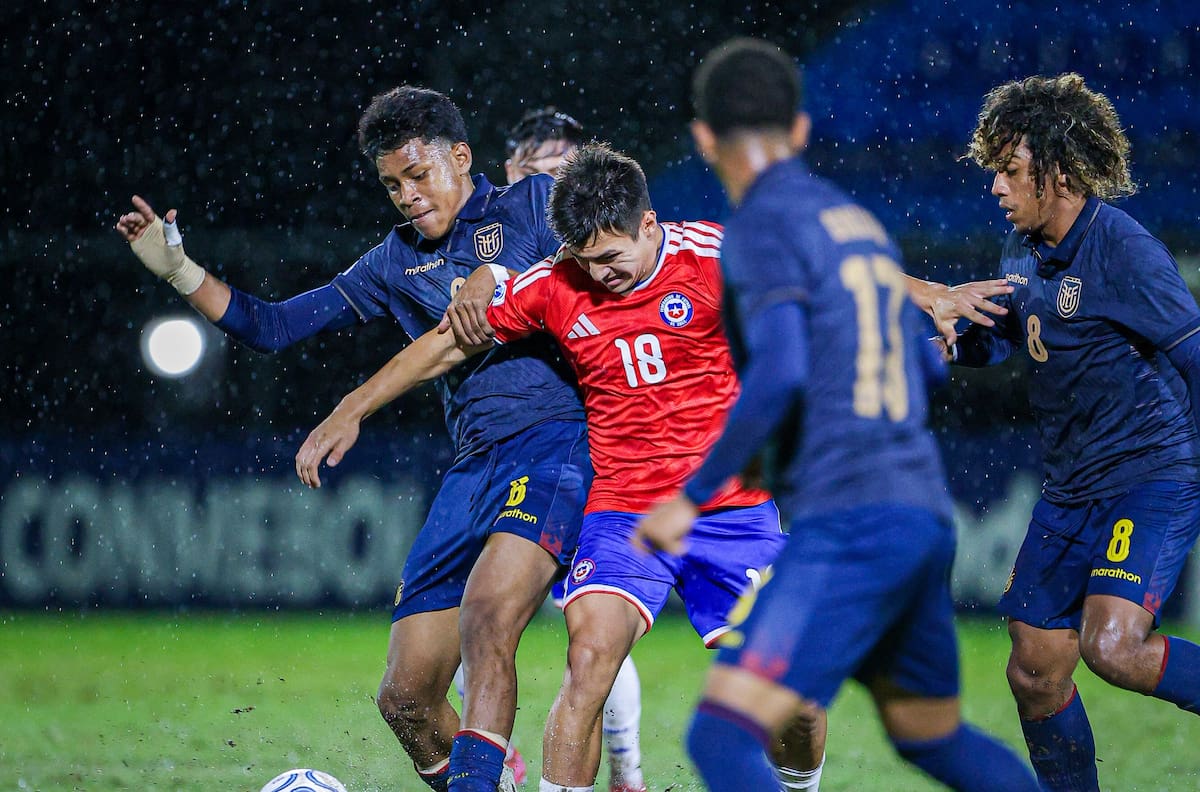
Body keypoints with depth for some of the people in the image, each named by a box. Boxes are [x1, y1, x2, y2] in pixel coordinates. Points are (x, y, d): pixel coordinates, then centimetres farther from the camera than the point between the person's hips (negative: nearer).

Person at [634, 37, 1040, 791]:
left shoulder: (761, 227, -5)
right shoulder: (862, 222, 19)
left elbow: (780, 371, -19)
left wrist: (693, 497, -13)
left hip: (849, 525, -8)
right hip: (925, 511, 8)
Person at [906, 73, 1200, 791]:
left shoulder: (1123, 250, -16)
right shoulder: (1024, 253, 9)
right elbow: (989, 345, 22)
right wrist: (947, 310, -1)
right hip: (1072, 490, 8)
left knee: (1112, 645, -26)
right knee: (1034, 672, 7)